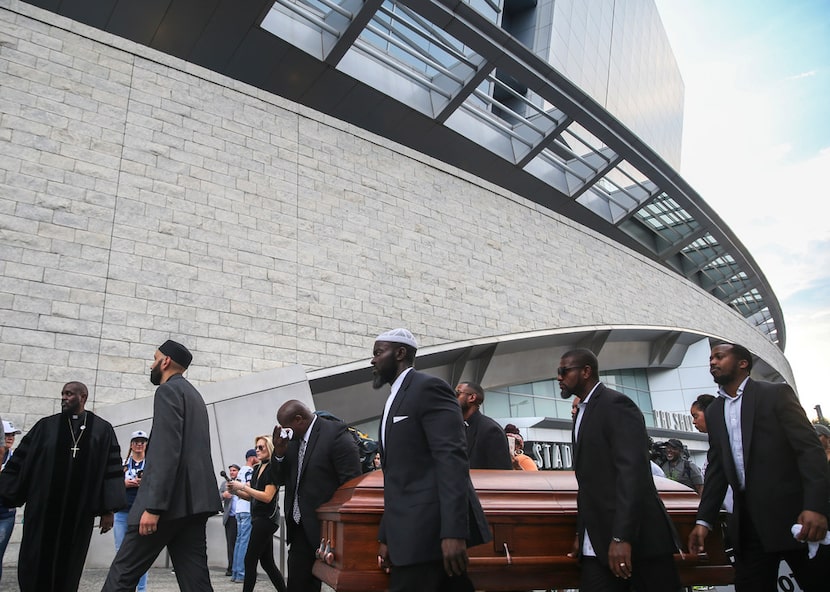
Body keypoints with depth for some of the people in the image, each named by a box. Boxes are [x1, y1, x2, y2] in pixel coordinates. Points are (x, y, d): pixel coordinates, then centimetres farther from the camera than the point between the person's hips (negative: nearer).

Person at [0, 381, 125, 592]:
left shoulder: (102, 430, 1)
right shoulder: (46, 426, 5)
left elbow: (112, 469, -1)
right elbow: (20, 461, 6)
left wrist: (108, 510, -5)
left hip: (79, 510, -1)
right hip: (42, 507, 1)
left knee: (68, 566, 7)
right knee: (34, 564, 3)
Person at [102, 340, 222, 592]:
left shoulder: (168, 390, -6)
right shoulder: (194, 393, 23)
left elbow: (167, 450, -17)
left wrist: (153, 506, -21)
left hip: (170, 500, -9)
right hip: (194, 498, 9)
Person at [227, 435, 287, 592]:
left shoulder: (273, 468, -10)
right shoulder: (257, 469, 14)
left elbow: (267, 497, -18)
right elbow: (251, 496, 18)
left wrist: (243, 487, -16)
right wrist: (235, 491, 0)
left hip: (266, 518, -9)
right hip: (258, 518, 9)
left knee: (250, 560, -6)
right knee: (267, 562, 10)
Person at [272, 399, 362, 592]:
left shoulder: (335, 434, -15)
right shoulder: (293, 439, 7)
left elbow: (353, 484, -16)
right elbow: (281, 479, 13)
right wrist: (279, 453, -6)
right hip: (301, 529, 7)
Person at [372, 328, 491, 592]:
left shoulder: (429, 387, -8)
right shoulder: (394, 401, 20)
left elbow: (452, 460, -18)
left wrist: (454, 532, -24)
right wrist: (386, 537, 17)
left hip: (433, 529, -8)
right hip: (410, 530, 8)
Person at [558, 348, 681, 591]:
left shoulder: (616, 404, -11)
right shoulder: (583, 412, 17)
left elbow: (632, 471, -20)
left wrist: (622, 537, -25)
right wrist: (581, 533, 14)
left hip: (635, 538, -8)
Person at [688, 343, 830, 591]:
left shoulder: (776, 393, 0)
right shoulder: (713, 412, 15)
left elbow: (810, 449, -8)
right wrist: (704, 520, 7)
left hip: (793, 515, -4)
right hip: (747, 522, 5)